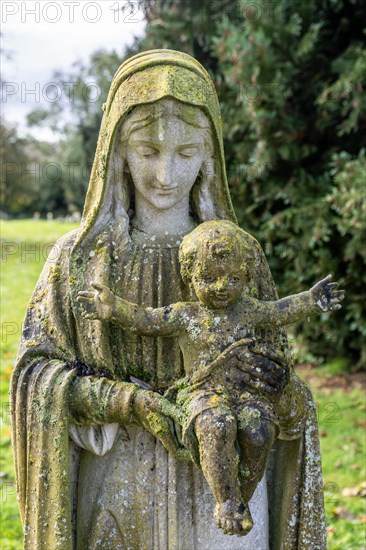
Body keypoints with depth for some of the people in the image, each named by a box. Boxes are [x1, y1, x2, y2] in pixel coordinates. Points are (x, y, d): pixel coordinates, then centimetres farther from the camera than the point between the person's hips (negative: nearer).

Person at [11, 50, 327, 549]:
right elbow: (35, 367, -6)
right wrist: (133, 401, -19)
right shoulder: (77, 257, -2)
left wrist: (279, 387, -20)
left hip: (219, 497, 1)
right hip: (115, 501, 0)